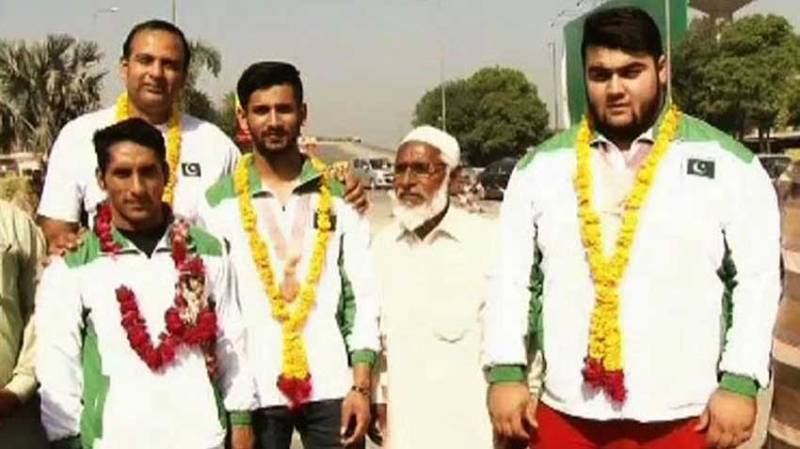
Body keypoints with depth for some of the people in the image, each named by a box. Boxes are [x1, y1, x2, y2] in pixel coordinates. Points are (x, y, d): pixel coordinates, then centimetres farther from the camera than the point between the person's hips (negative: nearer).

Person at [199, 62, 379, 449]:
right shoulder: (219, 201, 4)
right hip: (254, 390, 0)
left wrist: (361, 386, -5)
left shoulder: (339, 197, 6)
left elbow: (362, 296, 3)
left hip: (332, 387, 1)